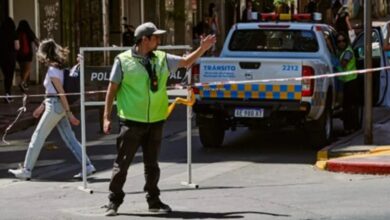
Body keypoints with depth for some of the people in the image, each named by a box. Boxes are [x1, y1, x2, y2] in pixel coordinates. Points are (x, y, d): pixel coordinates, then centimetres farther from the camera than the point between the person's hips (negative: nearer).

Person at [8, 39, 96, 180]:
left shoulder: (52, 70, -15)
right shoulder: (56, 68, 13)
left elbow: (61, 93, -18)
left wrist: (69, 113, -18)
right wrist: (42, 106, 25)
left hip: (55, 106, -9)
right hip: (58, 106, 9)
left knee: (38, 137, -1)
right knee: (69, 138, 9)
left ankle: (26, 170, 4)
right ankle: (88, 166, 6)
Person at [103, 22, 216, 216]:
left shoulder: (162, 59, 8)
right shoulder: (123, 60, -6)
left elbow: (186, 62, 19)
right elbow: (112, 89, -2)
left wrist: (202, 48, 7)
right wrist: (107, 117, -4)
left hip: (155, 121, 4)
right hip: (131, 121, -4)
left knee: (152, 164, 12)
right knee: (122, 163, 0)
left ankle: (153, 201, 21)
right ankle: (114, 201, 10)